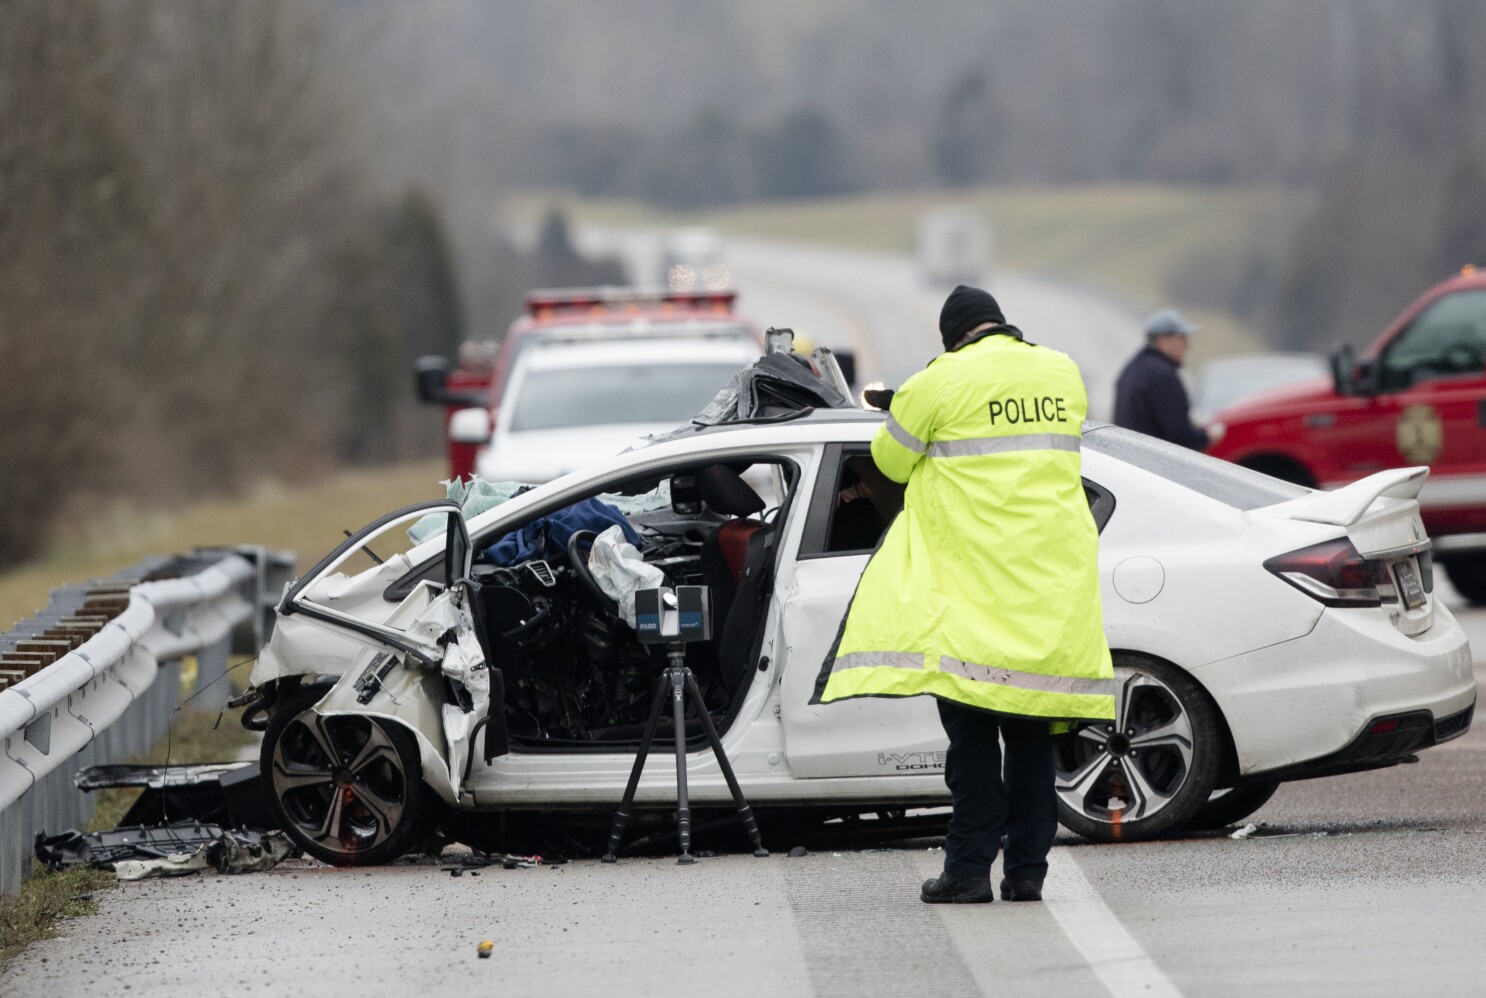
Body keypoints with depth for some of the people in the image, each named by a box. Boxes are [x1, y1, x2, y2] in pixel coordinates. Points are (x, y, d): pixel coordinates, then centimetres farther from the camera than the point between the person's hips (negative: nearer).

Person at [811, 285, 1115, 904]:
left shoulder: (943, 382, -5)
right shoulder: (1063, 373, 10)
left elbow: (890, 458, 5)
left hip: (974, 576, -4)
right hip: (1054, 573, 4)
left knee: (971, 725, -1)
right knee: (1030, 728, 9)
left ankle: (970, 867, -5)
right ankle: (1027, 870, 8)